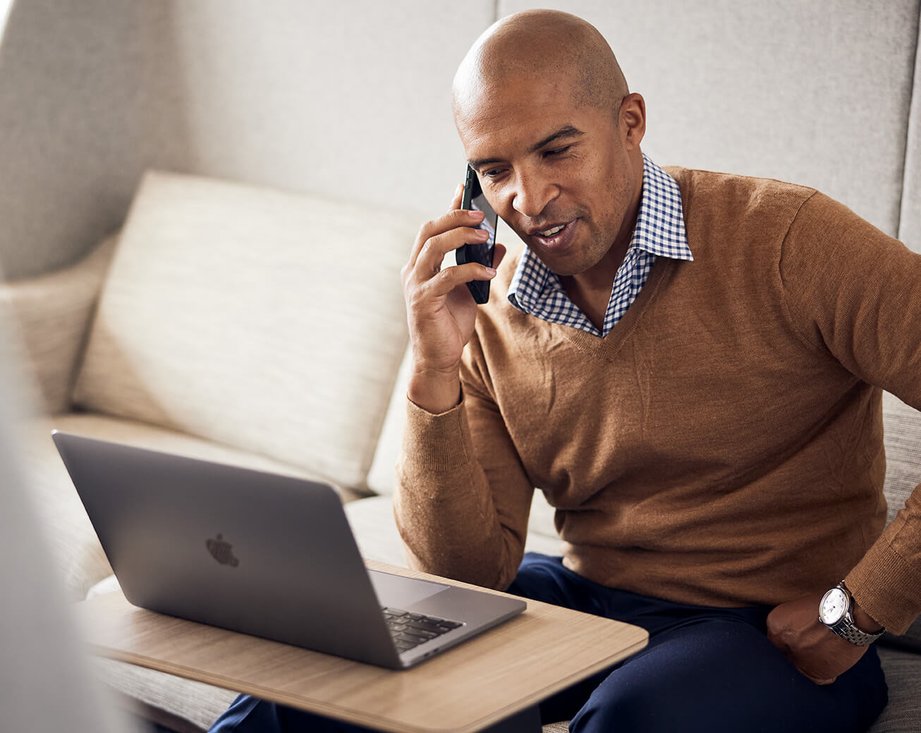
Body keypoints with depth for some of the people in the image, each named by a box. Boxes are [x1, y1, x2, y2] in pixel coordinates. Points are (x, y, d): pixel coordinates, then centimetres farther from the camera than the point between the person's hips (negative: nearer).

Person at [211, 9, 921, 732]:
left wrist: (851, 614, -19)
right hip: (585, 594, 4)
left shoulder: (784, 239, -16)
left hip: (769, 630, -4)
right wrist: (437, 372, -16)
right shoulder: (488, 311, 0)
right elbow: (468, 571, -3)